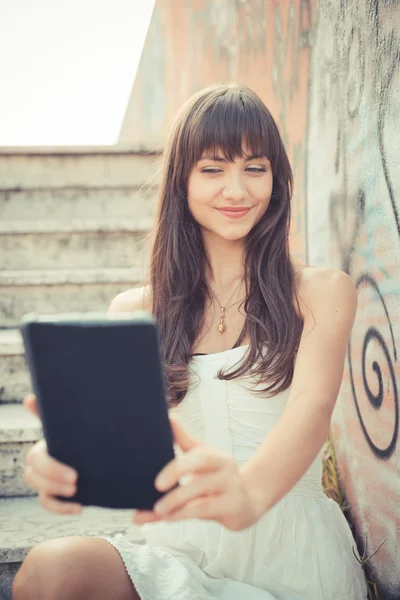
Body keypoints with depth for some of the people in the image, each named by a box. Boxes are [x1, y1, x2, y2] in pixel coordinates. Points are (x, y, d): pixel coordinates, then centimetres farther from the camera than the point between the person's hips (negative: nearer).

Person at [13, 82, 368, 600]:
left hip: (290, 554, -2)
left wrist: (247, 492, -39)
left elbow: (312, 410, -15)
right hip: (181, 551, 2)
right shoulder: (135, 311, 9)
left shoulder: (321, 292, 2)